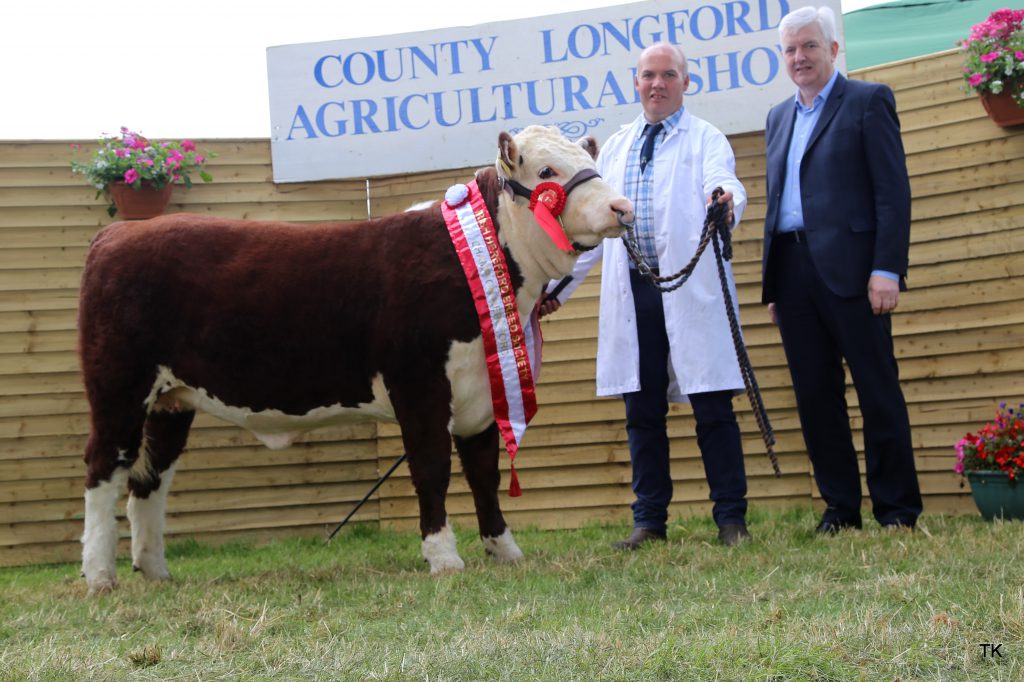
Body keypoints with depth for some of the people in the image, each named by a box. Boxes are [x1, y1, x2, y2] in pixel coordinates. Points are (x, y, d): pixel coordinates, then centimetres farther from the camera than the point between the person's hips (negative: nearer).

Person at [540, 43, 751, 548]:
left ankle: (731, 519, 3)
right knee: (642, 411, 5)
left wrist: (726, 201, -40)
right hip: (632, 290, 4)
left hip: (690, 287, -4)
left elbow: (722, 183, -15)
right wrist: (559, 282, 16)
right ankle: (648, 521, 12)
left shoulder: (705, 139, 5)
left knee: (712, 407, -3)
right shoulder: (615, 147, 20)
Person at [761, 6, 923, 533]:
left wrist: (887, 269, -15)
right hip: (792, 272, 6)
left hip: (849, 267, -6)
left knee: (878, 391, -2)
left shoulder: (869, 101, 2)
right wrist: (773, 282, 14)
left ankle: (897, 510, 4)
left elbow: (893, 191, -6)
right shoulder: (779, 118, 20)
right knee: (815, 396, 5)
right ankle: (840, 507, 12)